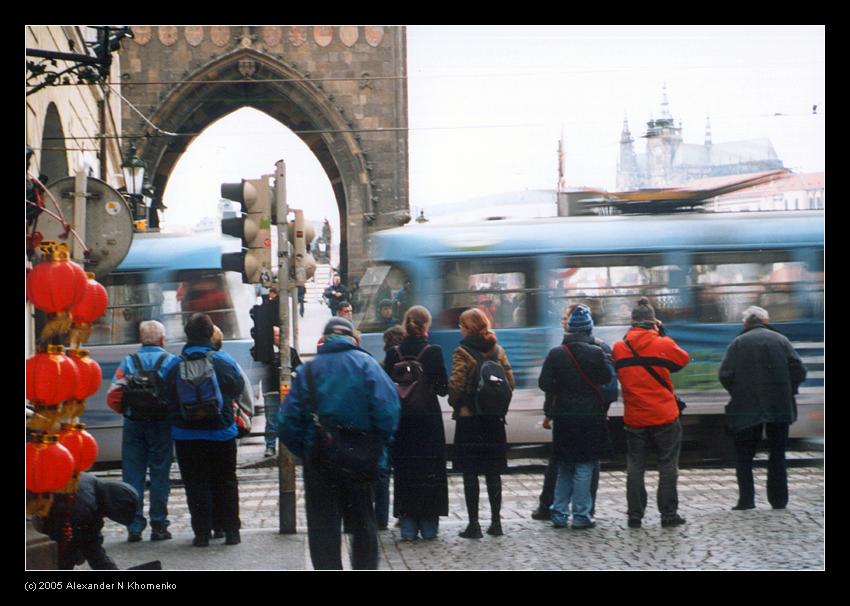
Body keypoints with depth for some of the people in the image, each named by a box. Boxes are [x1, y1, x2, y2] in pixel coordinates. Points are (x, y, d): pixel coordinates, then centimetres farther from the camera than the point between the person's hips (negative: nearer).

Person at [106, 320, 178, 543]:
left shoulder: (128, 362, 2)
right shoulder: (172, 362, -2)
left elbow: (113, 398, -6)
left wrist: (128, 412, 11)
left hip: (134, 425, 1)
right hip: (162, 424, -1)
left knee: (132, 476, 6)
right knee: (160, 475, 6)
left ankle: (134, 527, 3)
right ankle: (158, 525, 6)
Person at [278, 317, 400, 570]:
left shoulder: (309, 369, 3)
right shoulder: (365, 363, -2)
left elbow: (288, 420, -4)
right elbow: (387, 408, -15)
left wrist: (303, 452, 5)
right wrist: (379, 444, -3)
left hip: (318, 462, 1)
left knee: (323, 528, 6)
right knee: (363, 524, 14)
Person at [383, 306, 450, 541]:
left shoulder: (393, 354, -4)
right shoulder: (433, 352, -10)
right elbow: (443, 388, -6)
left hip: (402, 419, 2)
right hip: (428, 419, -2)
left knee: (404, 471, 9)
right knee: (430, 470, 8)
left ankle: (408, 526, 7)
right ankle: (428, 525, 10)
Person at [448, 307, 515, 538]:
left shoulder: (462, 352, -11)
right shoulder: (497, 350, 4)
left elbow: (456, 385, -16)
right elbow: (510, 381, 4)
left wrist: (454, 402, 3)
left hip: (468, 418, -5)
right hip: (494, 418, 5)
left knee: (470, 474, 1)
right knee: (493, 472, 11)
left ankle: (474, 524, -1)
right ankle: (495, 522, 14)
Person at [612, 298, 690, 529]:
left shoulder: (619, 349, -1)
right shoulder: (663, 344, -9)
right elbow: (683, 360, 8)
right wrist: (663, 334, 8)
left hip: (634, 419, 2)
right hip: (664, 416, -2)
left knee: (635, 468, 9)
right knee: (668, 466, 6)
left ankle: (635, 516, 8)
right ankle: (669, 514, 6)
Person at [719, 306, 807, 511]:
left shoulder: (737, 343, 0)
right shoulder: (781, 340, 3)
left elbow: (725, 375, -8)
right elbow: (799, 371, -4)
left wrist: (737, 393, 8)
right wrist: (788, 392, 10)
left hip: (746, 408, -1)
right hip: (779, 407, 1)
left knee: (744, 455, 8)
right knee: (777, 455, 11)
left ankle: (746, 499, -2)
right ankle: (779, 500, 10)